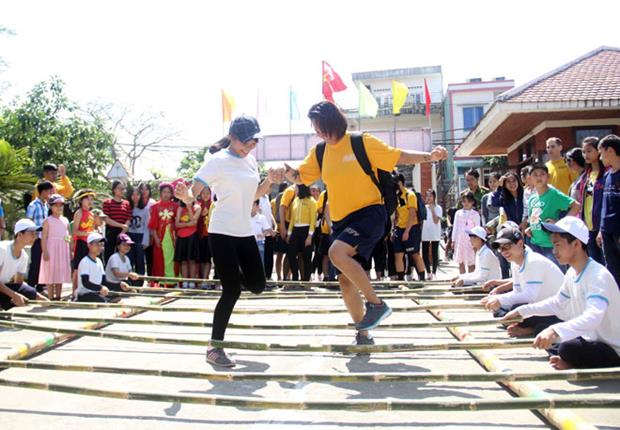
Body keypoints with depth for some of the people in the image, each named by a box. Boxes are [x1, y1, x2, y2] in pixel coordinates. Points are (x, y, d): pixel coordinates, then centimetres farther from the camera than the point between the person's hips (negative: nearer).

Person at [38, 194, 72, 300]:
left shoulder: (65, 220, 11)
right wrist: (45, 252, -16)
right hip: (52, 249, -5)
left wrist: (70, 251, 10)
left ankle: (58, 297, 16)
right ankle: (51, 298, 3)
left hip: (63, 250, 5)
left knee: (61, 273, 9)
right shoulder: (48, 221, -4)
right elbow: (44, 237, -9)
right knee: (51, 275, -2)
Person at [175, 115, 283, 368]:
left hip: (245, 233, 7)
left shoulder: (251, 161, 9)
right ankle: (214, 348, 5)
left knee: (257, 285, 10)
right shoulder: (217, 160, -11)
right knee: (232, 290, -8)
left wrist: (270, 181, 2)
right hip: (222, 233, -7)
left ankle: (233, 273, 43)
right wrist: (185, 196, -38)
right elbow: (193, 193, -15)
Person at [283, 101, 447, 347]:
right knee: (345, 281, 6)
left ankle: (376, 304, -14)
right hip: (341, 222, 7)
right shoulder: (319, 152, 8)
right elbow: (300, 177, 10)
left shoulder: (361, 143, -7)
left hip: (369, 213, -6)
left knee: (337, 253, -31)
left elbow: (398, 156, -4)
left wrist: (429, 157, -17)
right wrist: (287, 172, -12)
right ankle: (363, 334, 24)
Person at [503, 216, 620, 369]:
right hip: (590, 340, 9)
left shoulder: (599, 276, -25)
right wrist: (522, 311, 11)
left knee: (568, 348, -33)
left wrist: (556, 330, -56)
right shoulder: (572, 273, 2)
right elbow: (557, 303, 18)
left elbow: (593, 316, -41)